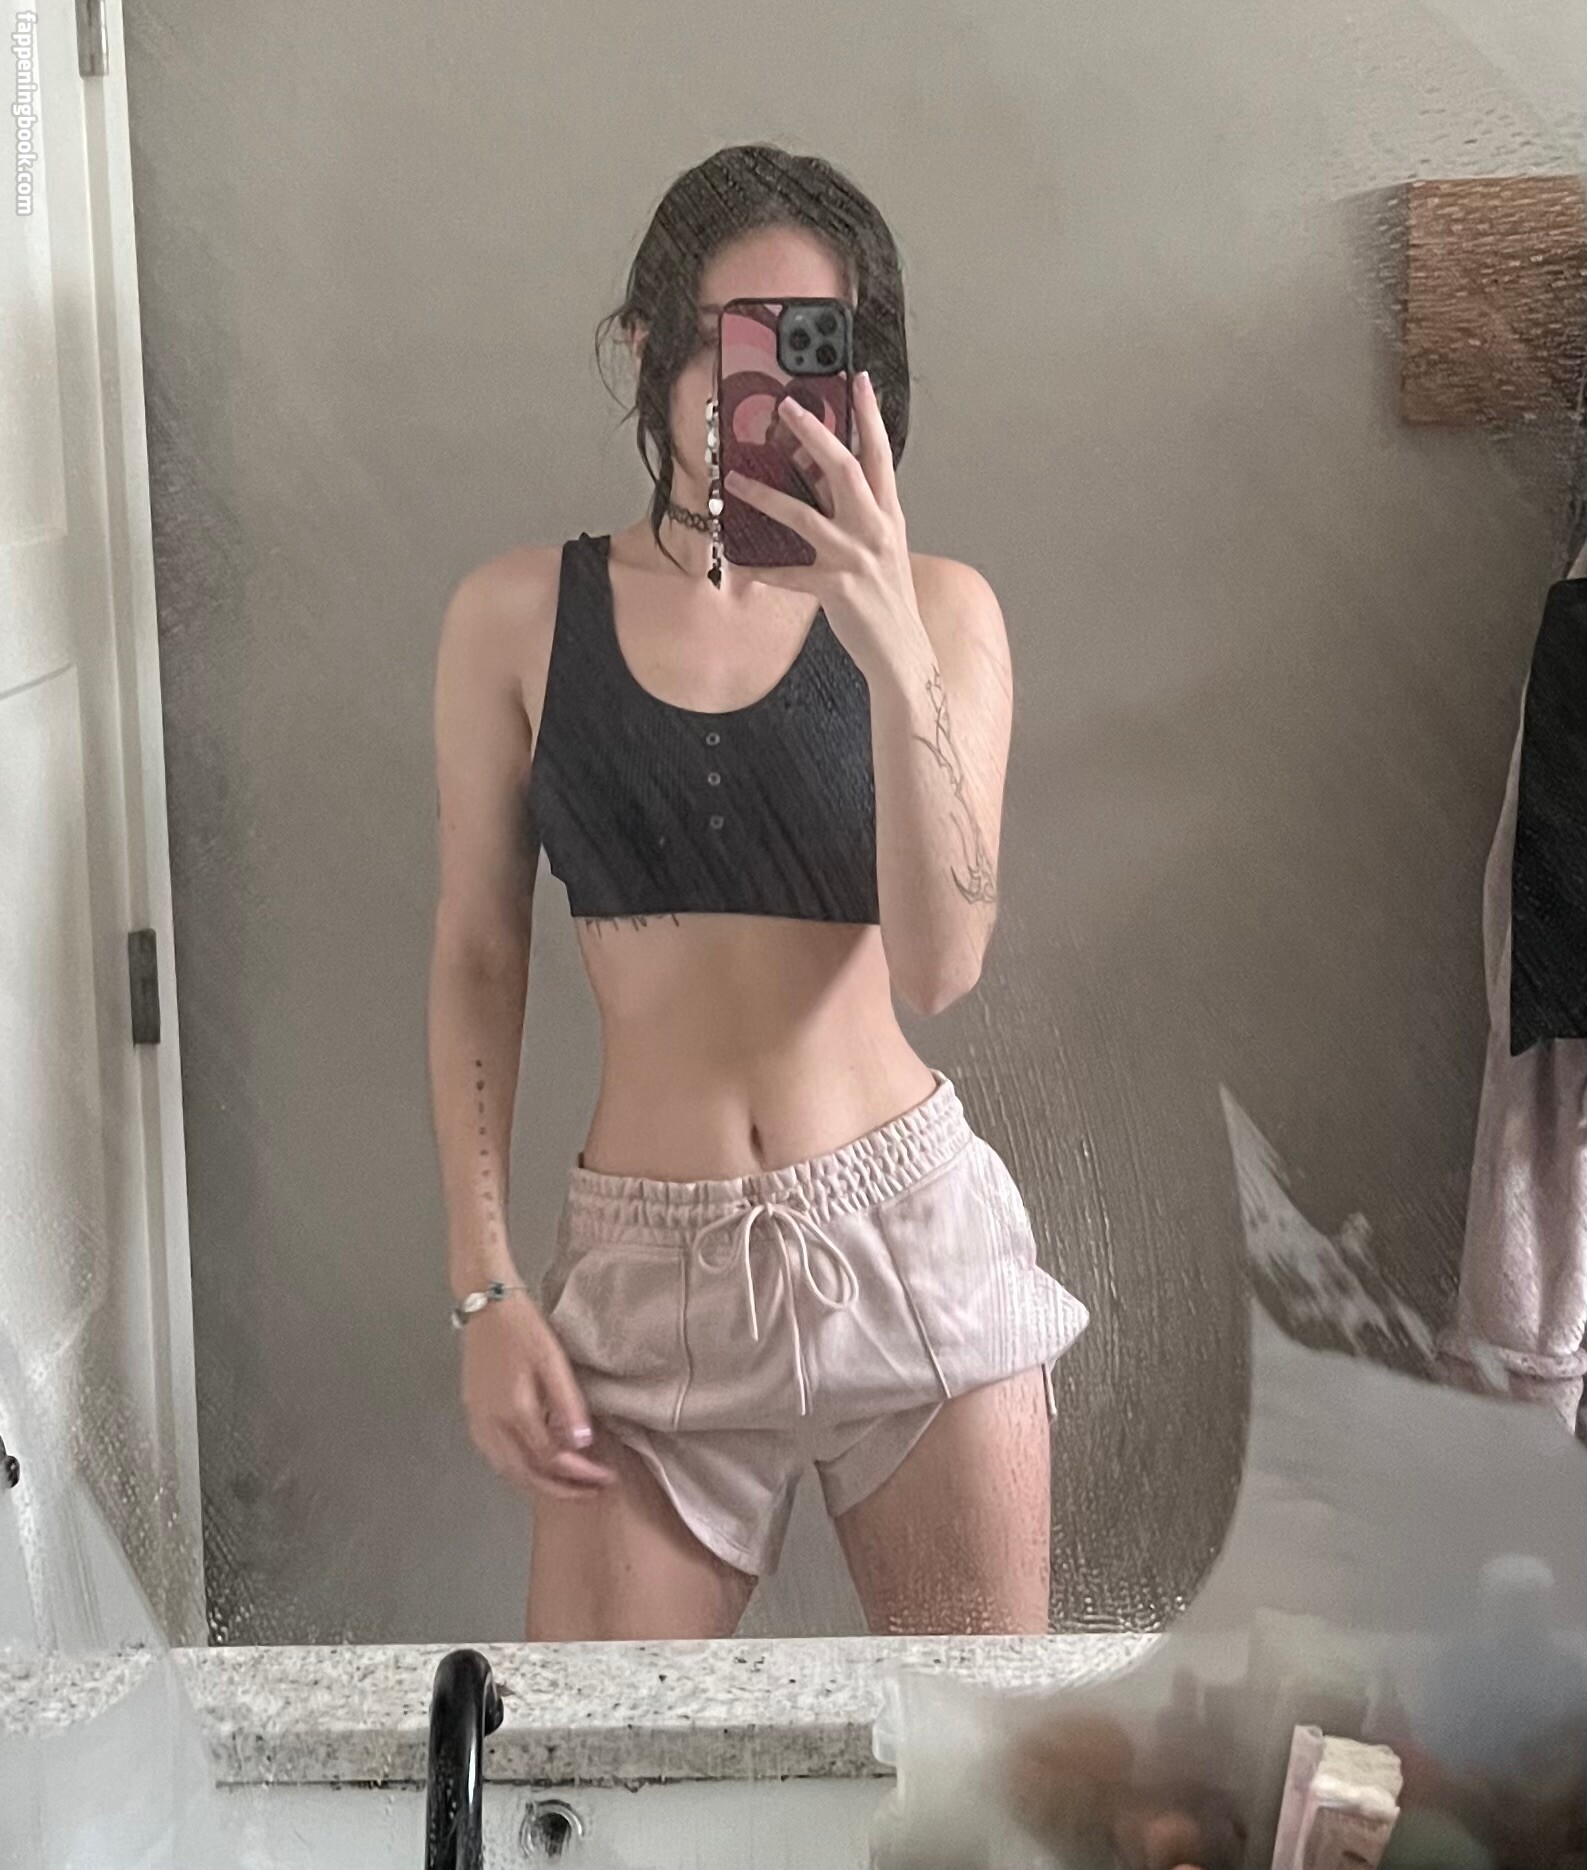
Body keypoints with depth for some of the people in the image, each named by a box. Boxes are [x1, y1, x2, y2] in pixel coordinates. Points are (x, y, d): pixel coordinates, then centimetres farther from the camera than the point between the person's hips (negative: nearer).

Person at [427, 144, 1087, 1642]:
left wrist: (892, 651, -24)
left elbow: (938, 966, -12)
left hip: (913, 1238, 0)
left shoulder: (935, 609, -1)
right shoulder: (519, 615, 0)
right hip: (645, 1267, 0)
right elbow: (474, 963, 4)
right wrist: (484, 1288, -1)